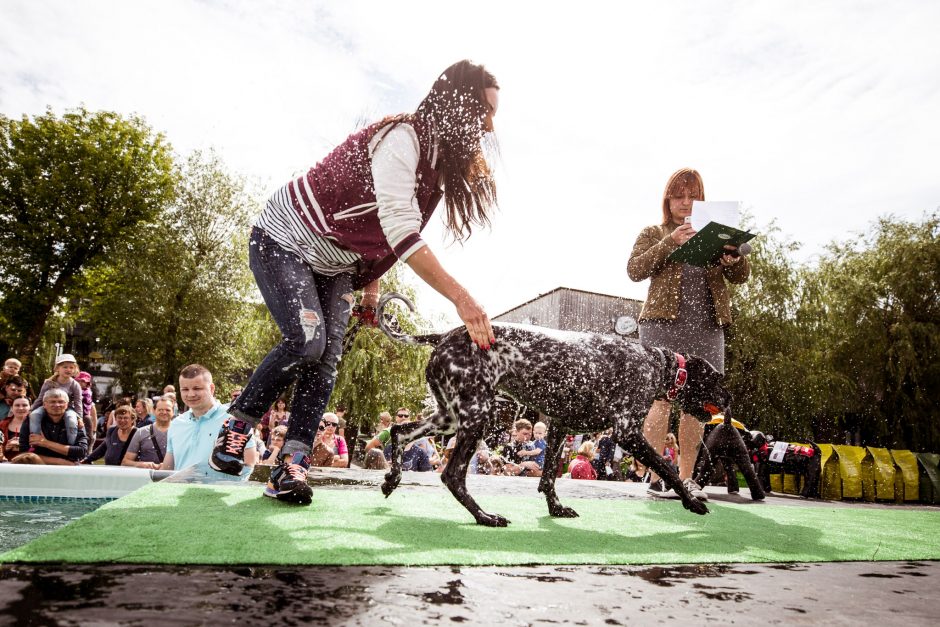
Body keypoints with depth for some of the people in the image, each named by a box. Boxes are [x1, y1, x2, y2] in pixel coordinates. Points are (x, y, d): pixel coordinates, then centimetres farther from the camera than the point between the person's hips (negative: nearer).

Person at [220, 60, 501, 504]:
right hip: (284, 241, -8)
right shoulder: (401, 139, -28)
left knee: (328, 357, -6)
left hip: (334, 264, 8)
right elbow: (400, 233, -39)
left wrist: (371, 286, 4)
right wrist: (461, 298, -42)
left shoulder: (441, 159, 0)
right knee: (307, 341, -21)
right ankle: (235, 426, 4)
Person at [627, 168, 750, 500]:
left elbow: (740, 276, 9)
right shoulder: (653, 234, 12)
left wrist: (734, 258, -14)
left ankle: (686, 477, 10)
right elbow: (635, 270, -5)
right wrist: (669, 243, -17)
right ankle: (656, 477, -4)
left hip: (706, 327, 4)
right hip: (664, 324, -3)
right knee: (662, 399, -8)